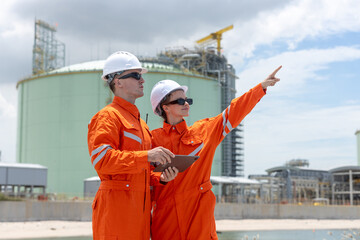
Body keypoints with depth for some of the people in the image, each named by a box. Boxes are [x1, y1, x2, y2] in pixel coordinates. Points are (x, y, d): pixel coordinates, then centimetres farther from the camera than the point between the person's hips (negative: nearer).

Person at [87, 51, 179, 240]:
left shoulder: (139, 122, 24)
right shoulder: (107, 116, -4)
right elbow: (101, 159, -19)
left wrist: (160, 178, 8)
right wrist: (147, 156, -24)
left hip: (140, 208, 9)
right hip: (116, 207, -8)